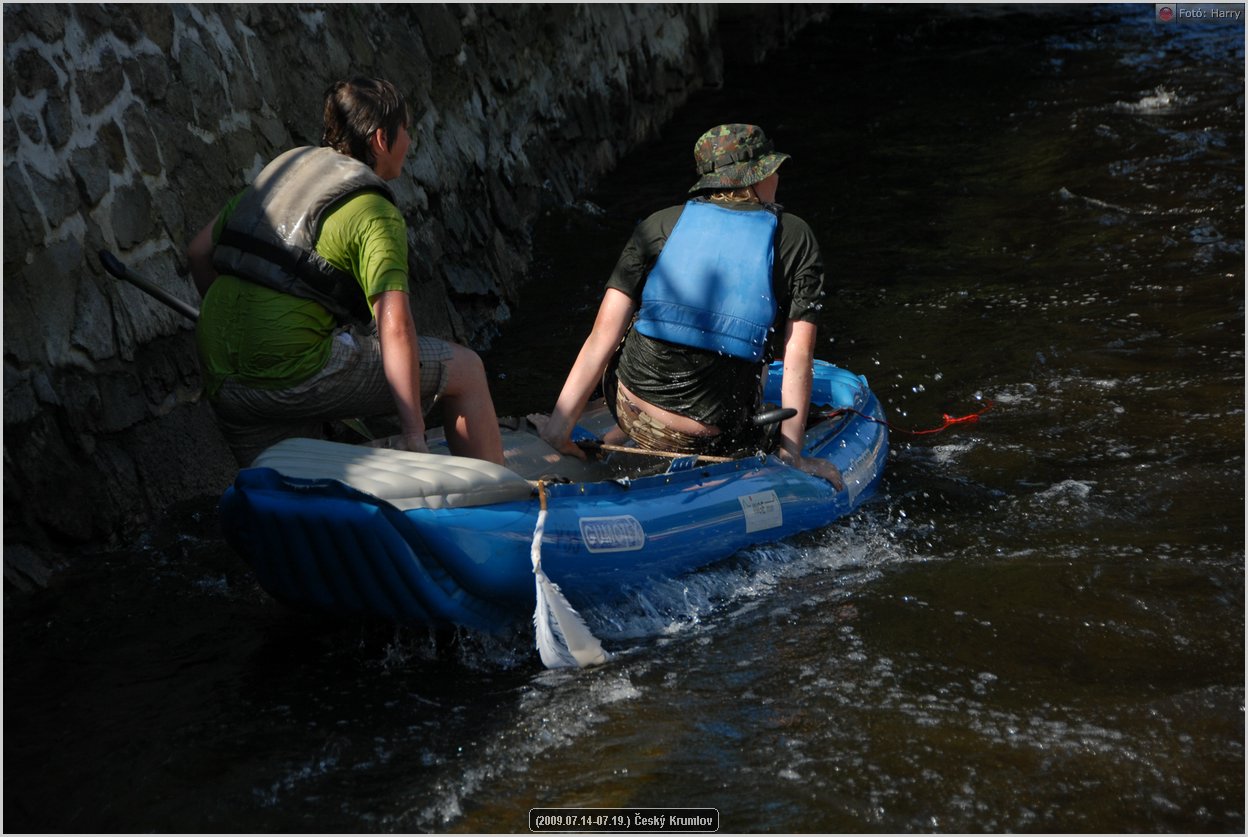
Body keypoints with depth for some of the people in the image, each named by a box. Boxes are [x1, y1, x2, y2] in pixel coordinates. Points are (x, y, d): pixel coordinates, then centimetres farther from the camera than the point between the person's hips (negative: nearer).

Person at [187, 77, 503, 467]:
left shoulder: (284, 167, 16)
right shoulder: (374, 212, -6)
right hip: (295, 370, -8)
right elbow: (395, 327, -17)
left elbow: (198, 251, 20)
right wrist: (413, 435, -16)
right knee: (465, 369, 5)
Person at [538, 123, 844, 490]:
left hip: (632, 415, 1)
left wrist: (561, 421, -4)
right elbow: (799, 356, -7)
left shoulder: (659, 225, 0)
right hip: (715, 439, -1)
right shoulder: (796, 238, -2)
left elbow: (603, 335, -6)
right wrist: (791, 454, -2)